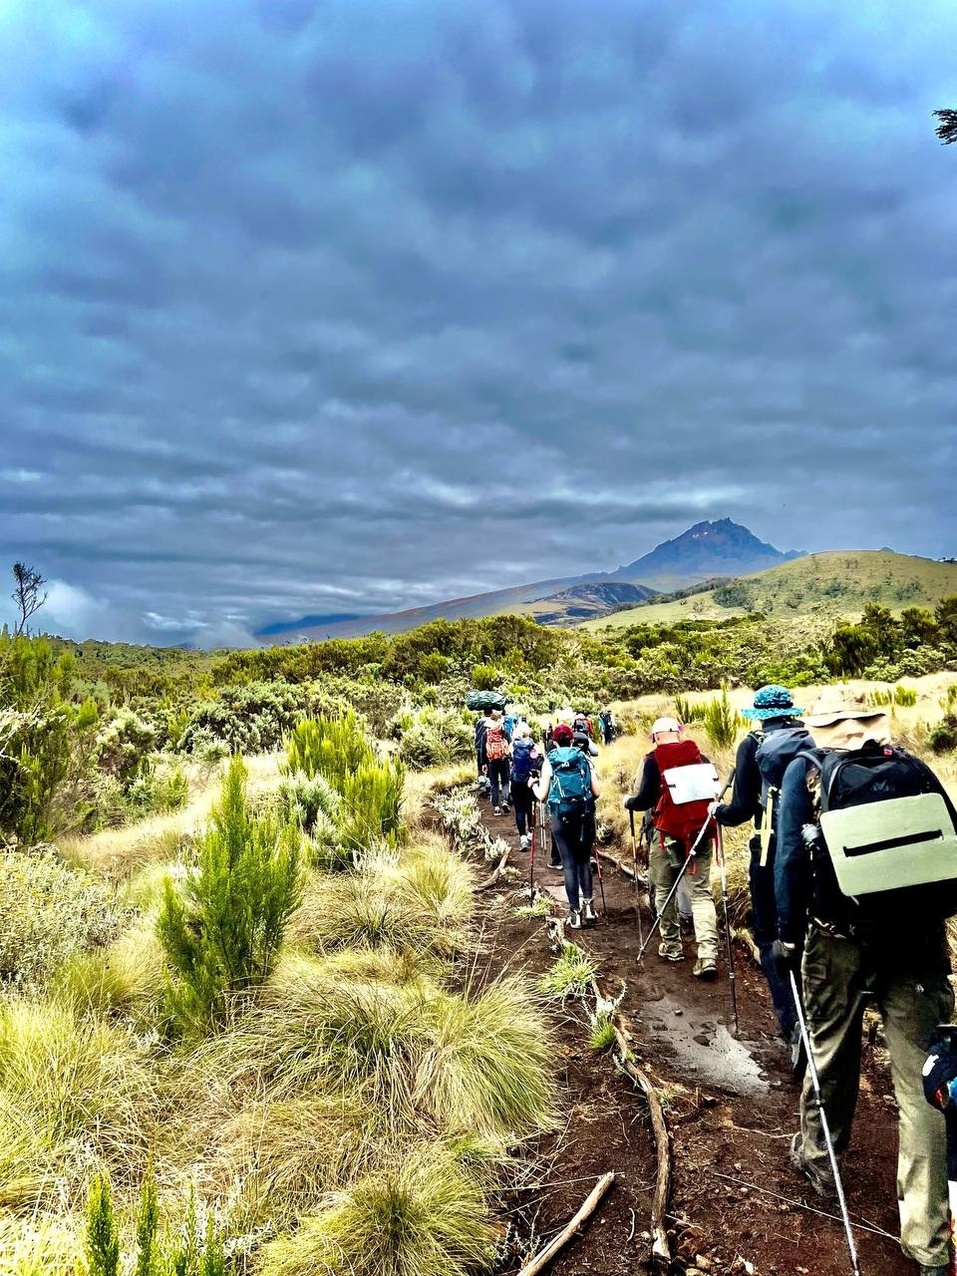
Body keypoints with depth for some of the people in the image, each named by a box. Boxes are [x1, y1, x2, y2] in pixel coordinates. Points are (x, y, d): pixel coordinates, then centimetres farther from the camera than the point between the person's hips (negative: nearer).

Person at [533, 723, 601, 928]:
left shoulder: (549, 760, 0)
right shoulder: (583, 758, 4)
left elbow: (542, 796, -1)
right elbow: (597, 791, 2)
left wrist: (533, 785, 18)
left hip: (560, 817, -1)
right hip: (585, 815, 2)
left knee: (569, 863, 5)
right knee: (584, 860, 16)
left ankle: (575, 912, 3)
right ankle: (588, 905, 4)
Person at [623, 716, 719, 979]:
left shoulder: (654, 760, -7)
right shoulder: (698, 756, 4)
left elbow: (645, 799, -11)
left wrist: (628, 802, 9)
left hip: (669, 834, -3)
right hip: (701, 832, 3)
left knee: (665, 890, 15)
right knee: (701, 892, 4)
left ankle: (672, 946, 24)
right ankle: (708, 955, -8)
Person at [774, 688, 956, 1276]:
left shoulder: (806, 769, 1)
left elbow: (791, 857, -6)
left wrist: (789, 936, 0)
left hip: (839, 937, -1)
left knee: (832, 1051, 19)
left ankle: (818, 1155, 41)